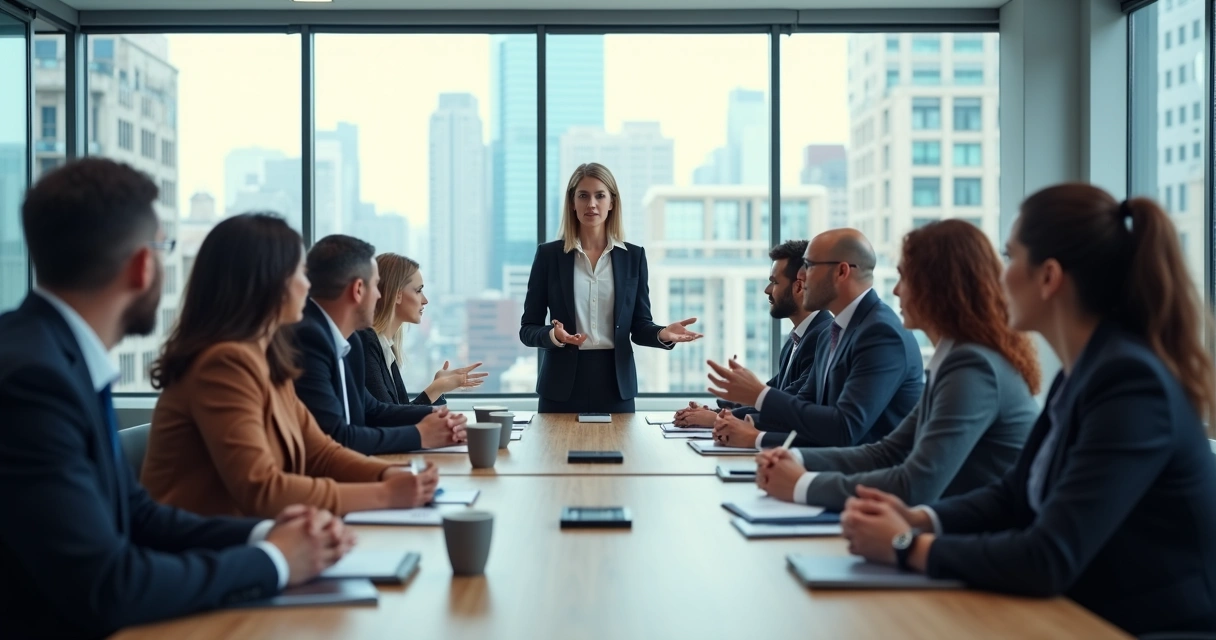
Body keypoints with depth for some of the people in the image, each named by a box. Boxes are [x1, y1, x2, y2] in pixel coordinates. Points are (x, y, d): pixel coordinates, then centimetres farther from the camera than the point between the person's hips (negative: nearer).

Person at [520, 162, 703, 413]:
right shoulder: (548, 254, 1)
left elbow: (639, 326, 6)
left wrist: (663, 334, -16)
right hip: (562, 384, -1)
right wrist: (553, 335, -20)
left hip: (615, 383, 1)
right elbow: (527, 329, 1)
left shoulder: (633, 256, 6)